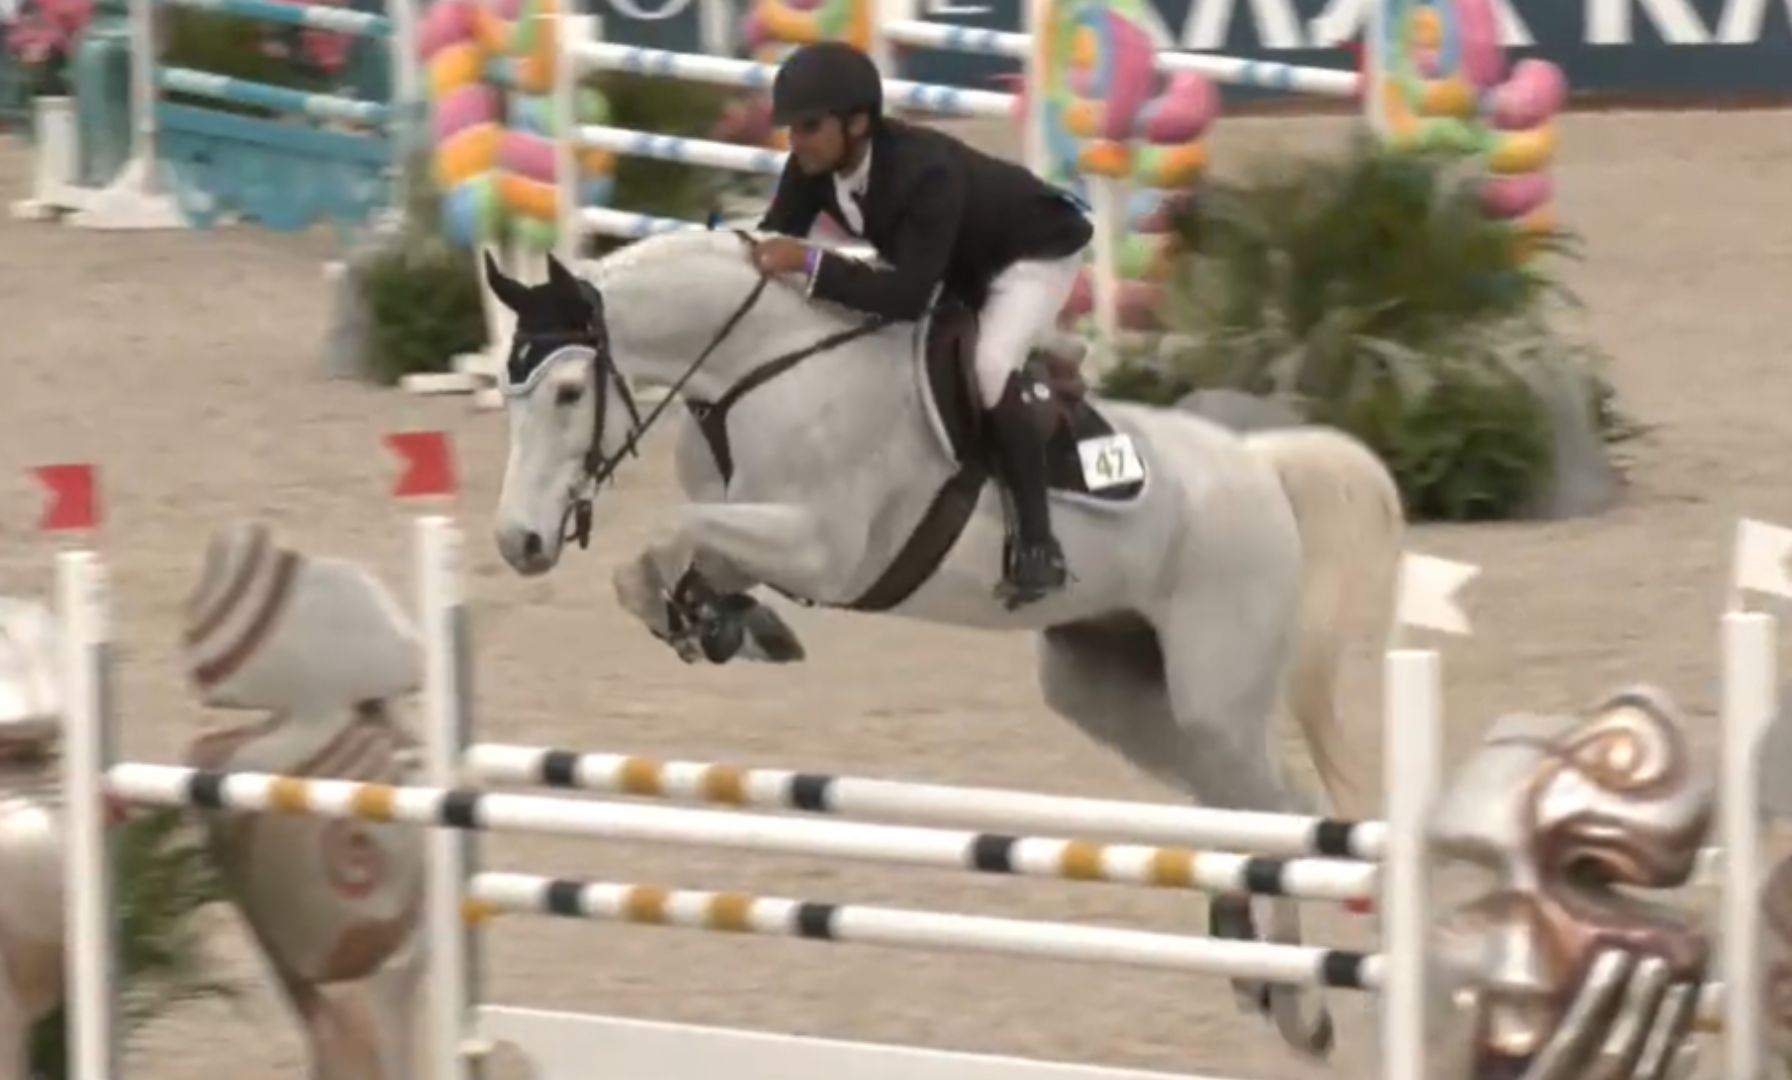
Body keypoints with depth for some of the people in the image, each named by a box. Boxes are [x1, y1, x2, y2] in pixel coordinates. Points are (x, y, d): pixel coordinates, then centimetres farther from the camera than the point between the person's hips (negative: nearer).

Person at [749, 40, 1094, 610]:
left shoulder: (924, 170, -42)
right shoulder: (812, 168, -20)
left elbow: (909, 296, -46)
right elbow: (775, 241, -14)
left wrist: (810, 263, -52)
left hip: (1034, 253, -9)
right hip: (954, 267, 9)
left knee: (990, 364, -32)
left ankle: (1037, 541, -26)